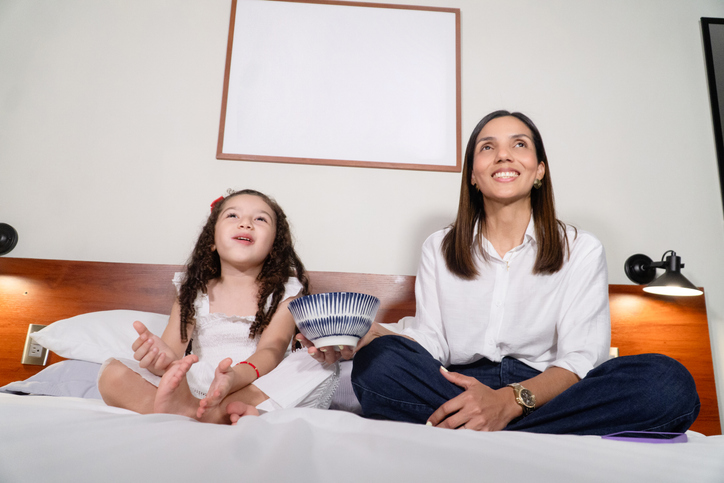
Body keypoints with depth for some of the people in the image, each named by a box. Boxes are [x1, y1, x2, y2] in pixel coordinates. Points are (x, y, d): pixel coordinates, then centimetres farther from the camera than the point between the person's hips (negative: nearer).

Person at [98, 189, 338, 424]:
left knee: (322, 364, -26)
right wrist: (162, 358, -30)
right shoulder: (193, 291, 9)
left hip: (257, 395, -1)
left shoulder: (285, 292, 2)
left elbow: (271, 350, -13)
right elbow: (172, 351, -3)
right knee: (112, 374, -14)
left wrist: (237, 377, -37)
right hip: (193, 393, 2)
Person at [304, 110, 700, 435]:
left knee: (669, 382, -27)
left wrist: (511, 401, -25)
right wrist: (369, 335, -21)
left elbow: (579, 358, -5)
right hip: (460, 390, 0)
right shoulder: (439, 249, 11)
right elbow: (429, 342, 1)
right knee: (378, 361, -29)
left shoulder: (581, 251, 6)